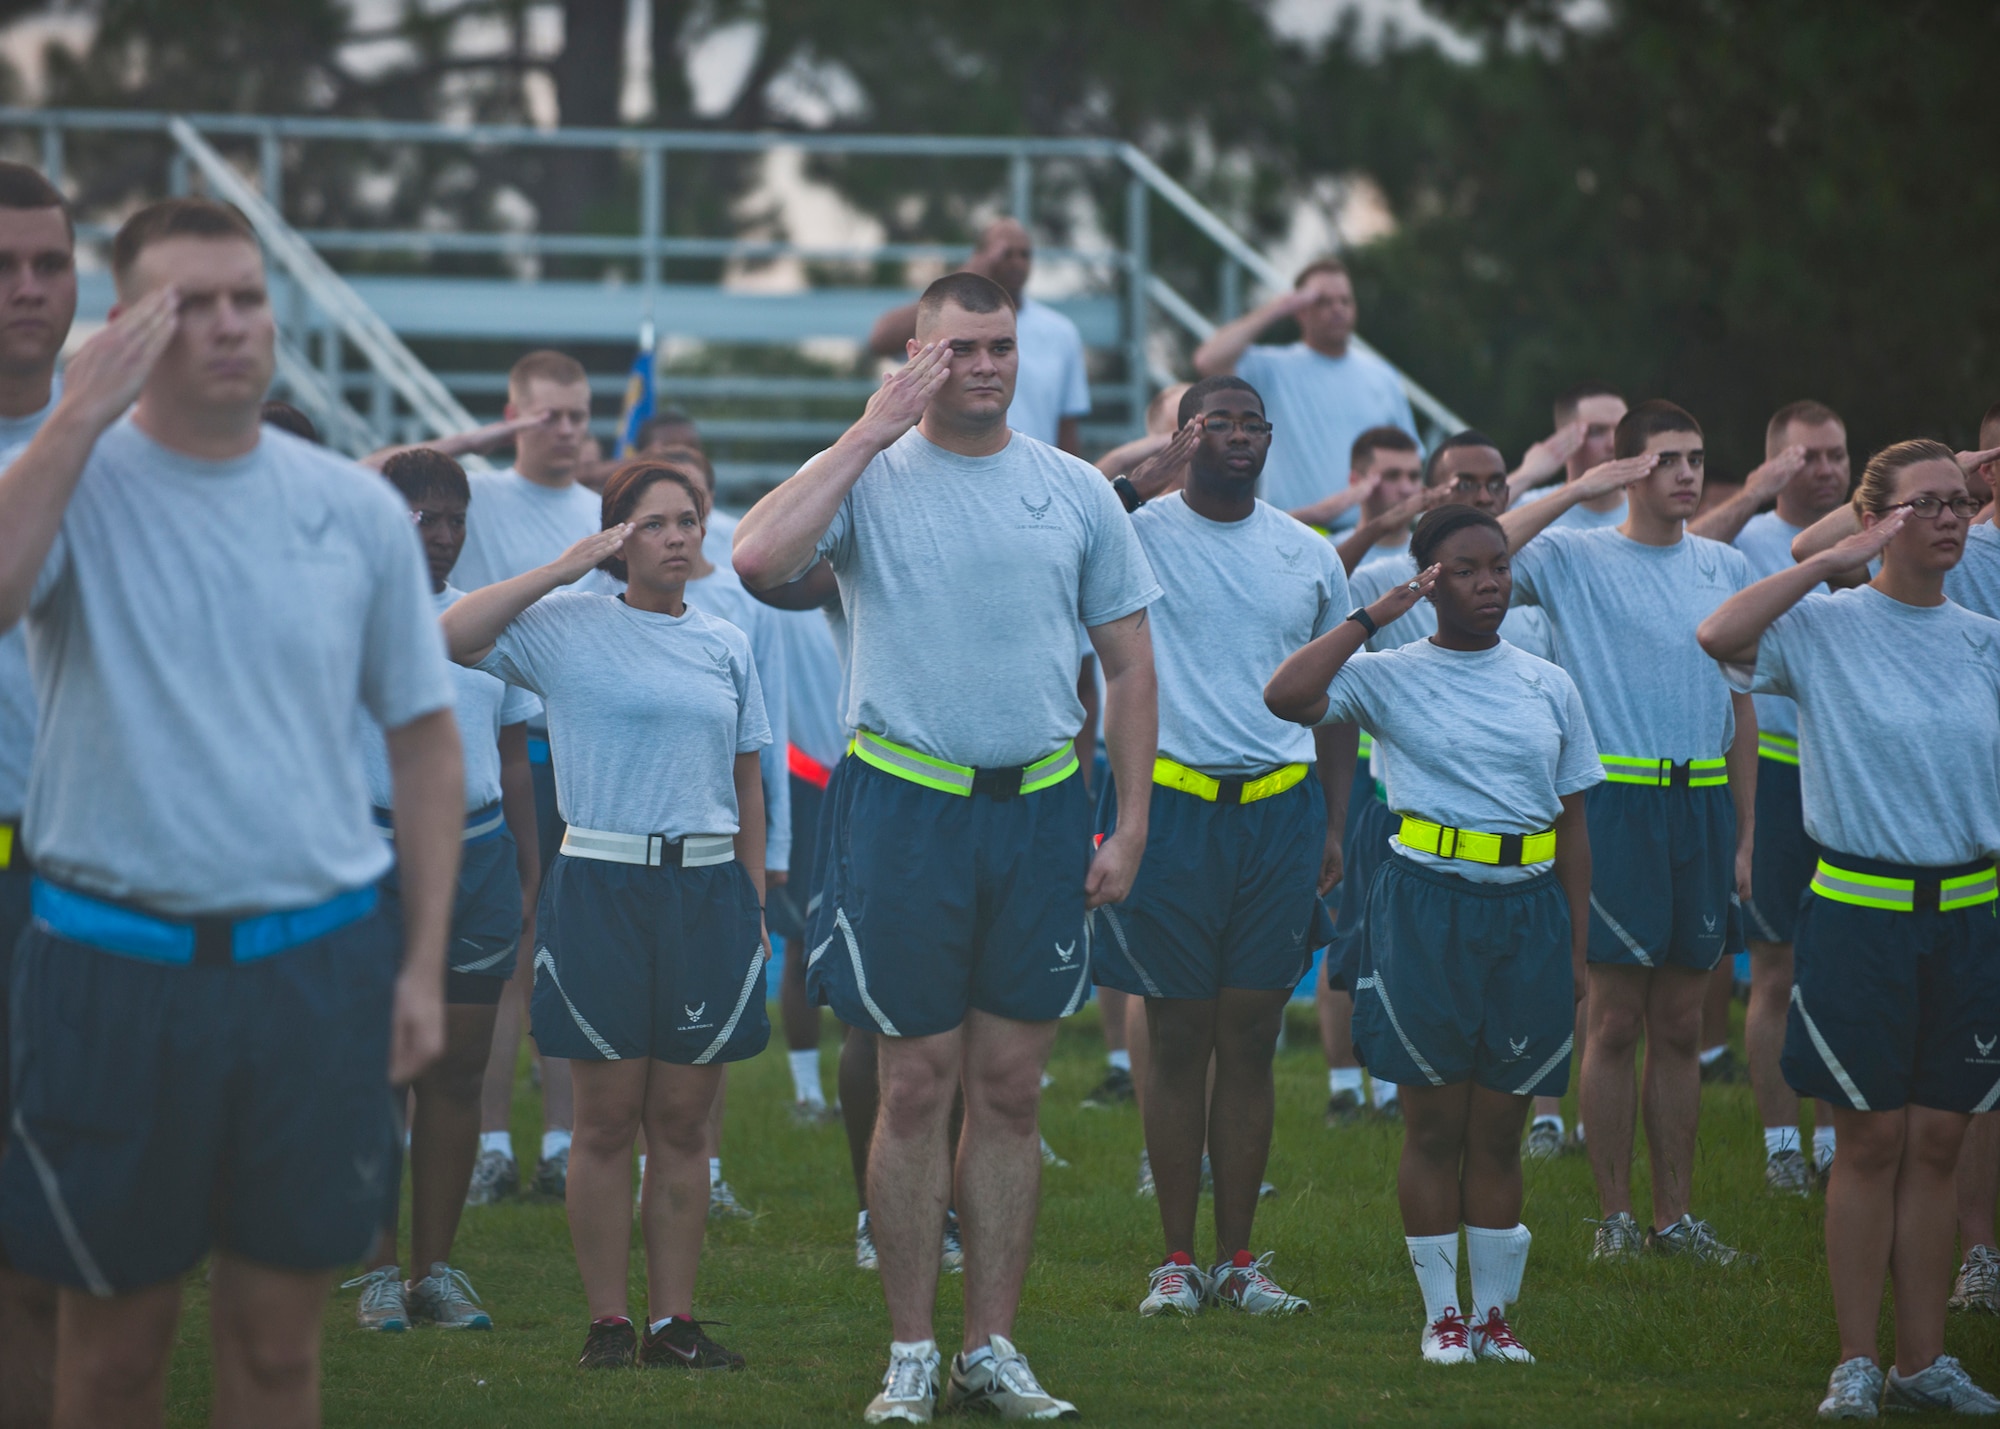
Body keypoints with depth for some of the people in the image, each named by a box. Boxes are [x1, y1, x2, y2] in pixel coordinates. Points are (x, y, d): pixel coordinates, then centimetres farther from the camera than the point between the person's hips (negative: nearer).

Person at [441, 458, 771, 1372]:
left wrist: (755, 907, 11)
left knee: (684, 1122, 3)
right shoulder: (570, 627, 1)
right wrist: (567, 568, -10)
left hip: (707, 888, 3)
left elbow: (746, 785, 16)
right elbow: (456, 635, -14)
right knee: (608, 1119, -1)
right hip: (601, 885, -3)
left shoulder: (725, 646, 12)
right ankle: (607, 1322, 4)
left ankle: (673, 1322, 8)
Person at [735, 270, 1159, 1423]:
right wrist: (873, 433, -16)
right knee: (918, 1087, 1)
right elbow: (758, 559, -20)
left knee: (1012, 1088, 6)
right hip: (909, 801, -2)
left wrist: (1131, 823, 4)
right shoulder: (871, 477, -1)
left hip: (1041, 806, 2)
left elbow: (1130, 661, 11)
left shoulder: (1076, 492, 7)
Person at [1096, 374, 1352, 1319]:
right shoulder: (1137, 535, 0)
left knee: (1251, 1042, 5)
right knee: (1177, 1042, 1)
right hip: (1169, 805, -3)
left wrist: (1334, 826, 9)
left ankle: (1238, 1259, 10)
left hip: (1281, 810, 3)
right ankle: (1176, 1260, 7)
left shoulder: (1309, 557, 11)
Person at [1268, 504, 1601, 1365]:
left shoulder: (1548, 688, 11)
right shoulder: (1392, 676, 1)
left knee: (1498, 1132, 5)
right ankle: (1442, 1313, 9)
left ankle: (1494, 1312, 12)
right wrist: (1373, 617, -11)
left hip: (1528, 915, 2)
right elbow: (1286, 695, -18)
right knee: (1434, 1127, 1)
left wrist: (1578, 948, 9)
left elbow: (1572, 826, 13)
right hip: (1428, 912, -2)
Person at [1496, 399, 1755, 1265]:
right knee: (1616, 1021, -2)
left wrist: (1744, 835, 11)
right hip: (1615, 799, -4)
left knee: (1680, 1025, 8)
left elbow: (1741, 705, 15)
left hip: (1703, 804, 4)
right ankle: (1614, 1216, 5)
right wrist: (1574, 493, -16)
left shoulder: (1726, 568, 11)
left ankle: (1675, 1215, 14)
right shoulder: (1575, 559, -1)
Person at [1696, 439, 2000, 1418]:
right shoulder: (1825, 627, -5)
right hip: (1859, 910, -3)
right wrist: (1838, 559, -22)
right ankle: (1856, 1364, 8)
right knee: (1871, 1141, 0)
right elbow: (1720, 636, -24)